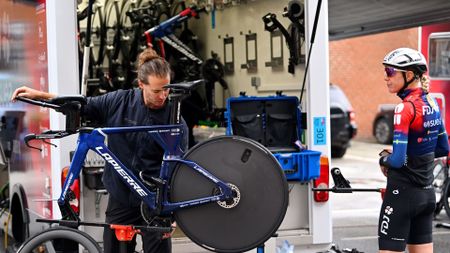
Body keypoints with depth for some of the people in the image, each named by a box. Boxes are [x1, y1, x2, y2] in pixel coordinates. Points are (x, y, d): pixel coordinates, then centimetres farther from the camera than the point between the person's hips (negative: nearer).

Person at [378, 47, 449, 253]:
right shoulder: (431, 103, 6)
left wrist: (383, 159, -2)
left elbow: (397, 160, -22)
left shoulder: (406, 108, -18)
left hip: (403, 192, -8)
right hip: (427, 193, 9)